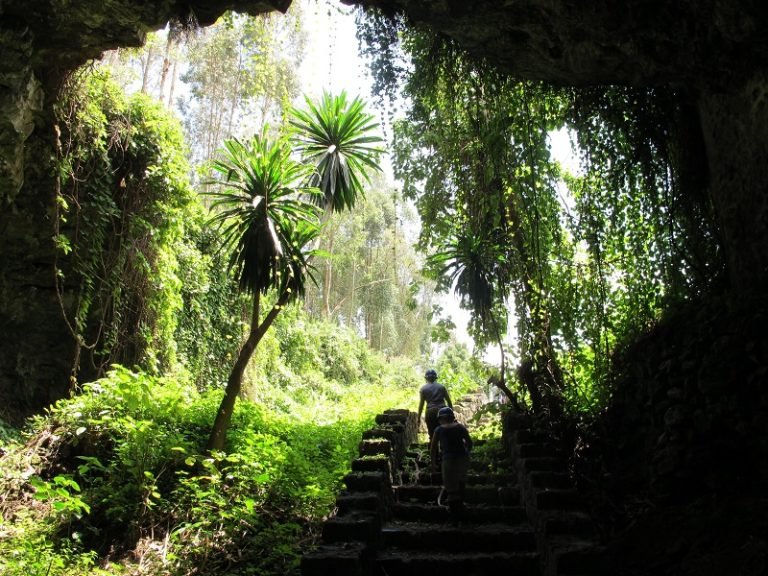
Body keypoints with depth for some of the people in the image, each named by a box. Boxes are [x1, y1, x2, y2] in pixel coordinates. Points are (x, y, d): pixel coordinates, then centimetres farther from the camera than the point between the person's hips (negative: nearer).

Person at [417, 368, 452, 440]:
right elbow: (449, 401, 9)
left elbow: (421, 404, 0)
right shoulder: (441, 387, 11)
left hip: (431, 412, -2)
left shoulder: (423, 389, 4)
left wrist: (419, 418, 5)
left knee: (433, 436, 4)